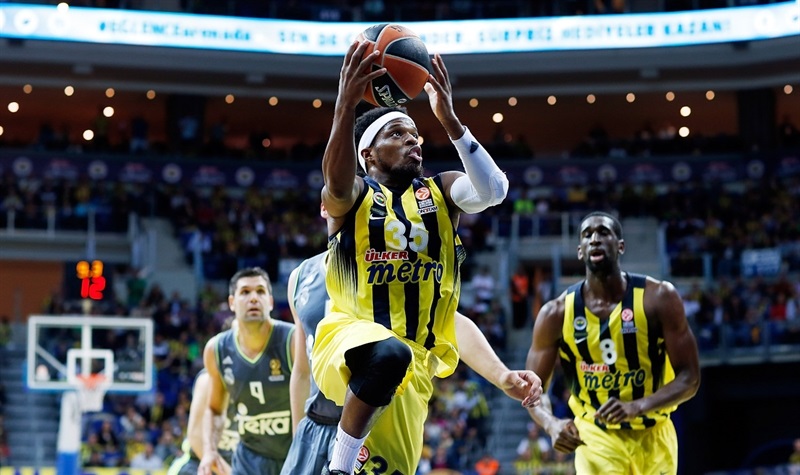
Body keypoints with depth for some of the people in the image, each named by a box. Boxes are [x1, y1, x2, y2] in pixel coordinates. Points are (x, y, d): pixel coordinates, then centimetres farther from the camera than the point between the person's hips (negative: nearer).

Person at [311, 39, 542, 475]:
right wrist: (346, 104, -40)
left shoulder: (440, 192, 12)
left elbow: (494, 190, -10)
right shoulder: (353, 195, 2)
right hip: (349, 340, -5)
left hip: (416, 365, 5)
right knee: (389, 353, -40)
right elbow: (337, 184, -25)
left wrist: (449, 120, -21)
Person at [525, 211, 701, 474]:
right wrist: (551, 424, -24)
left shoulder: (659, 297, -12)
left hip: (653, 436, 1)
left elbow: (689, 377, -12)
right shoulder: (556, 314, -9)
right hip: (596, 437, -1)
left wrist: (636, 407, -29)